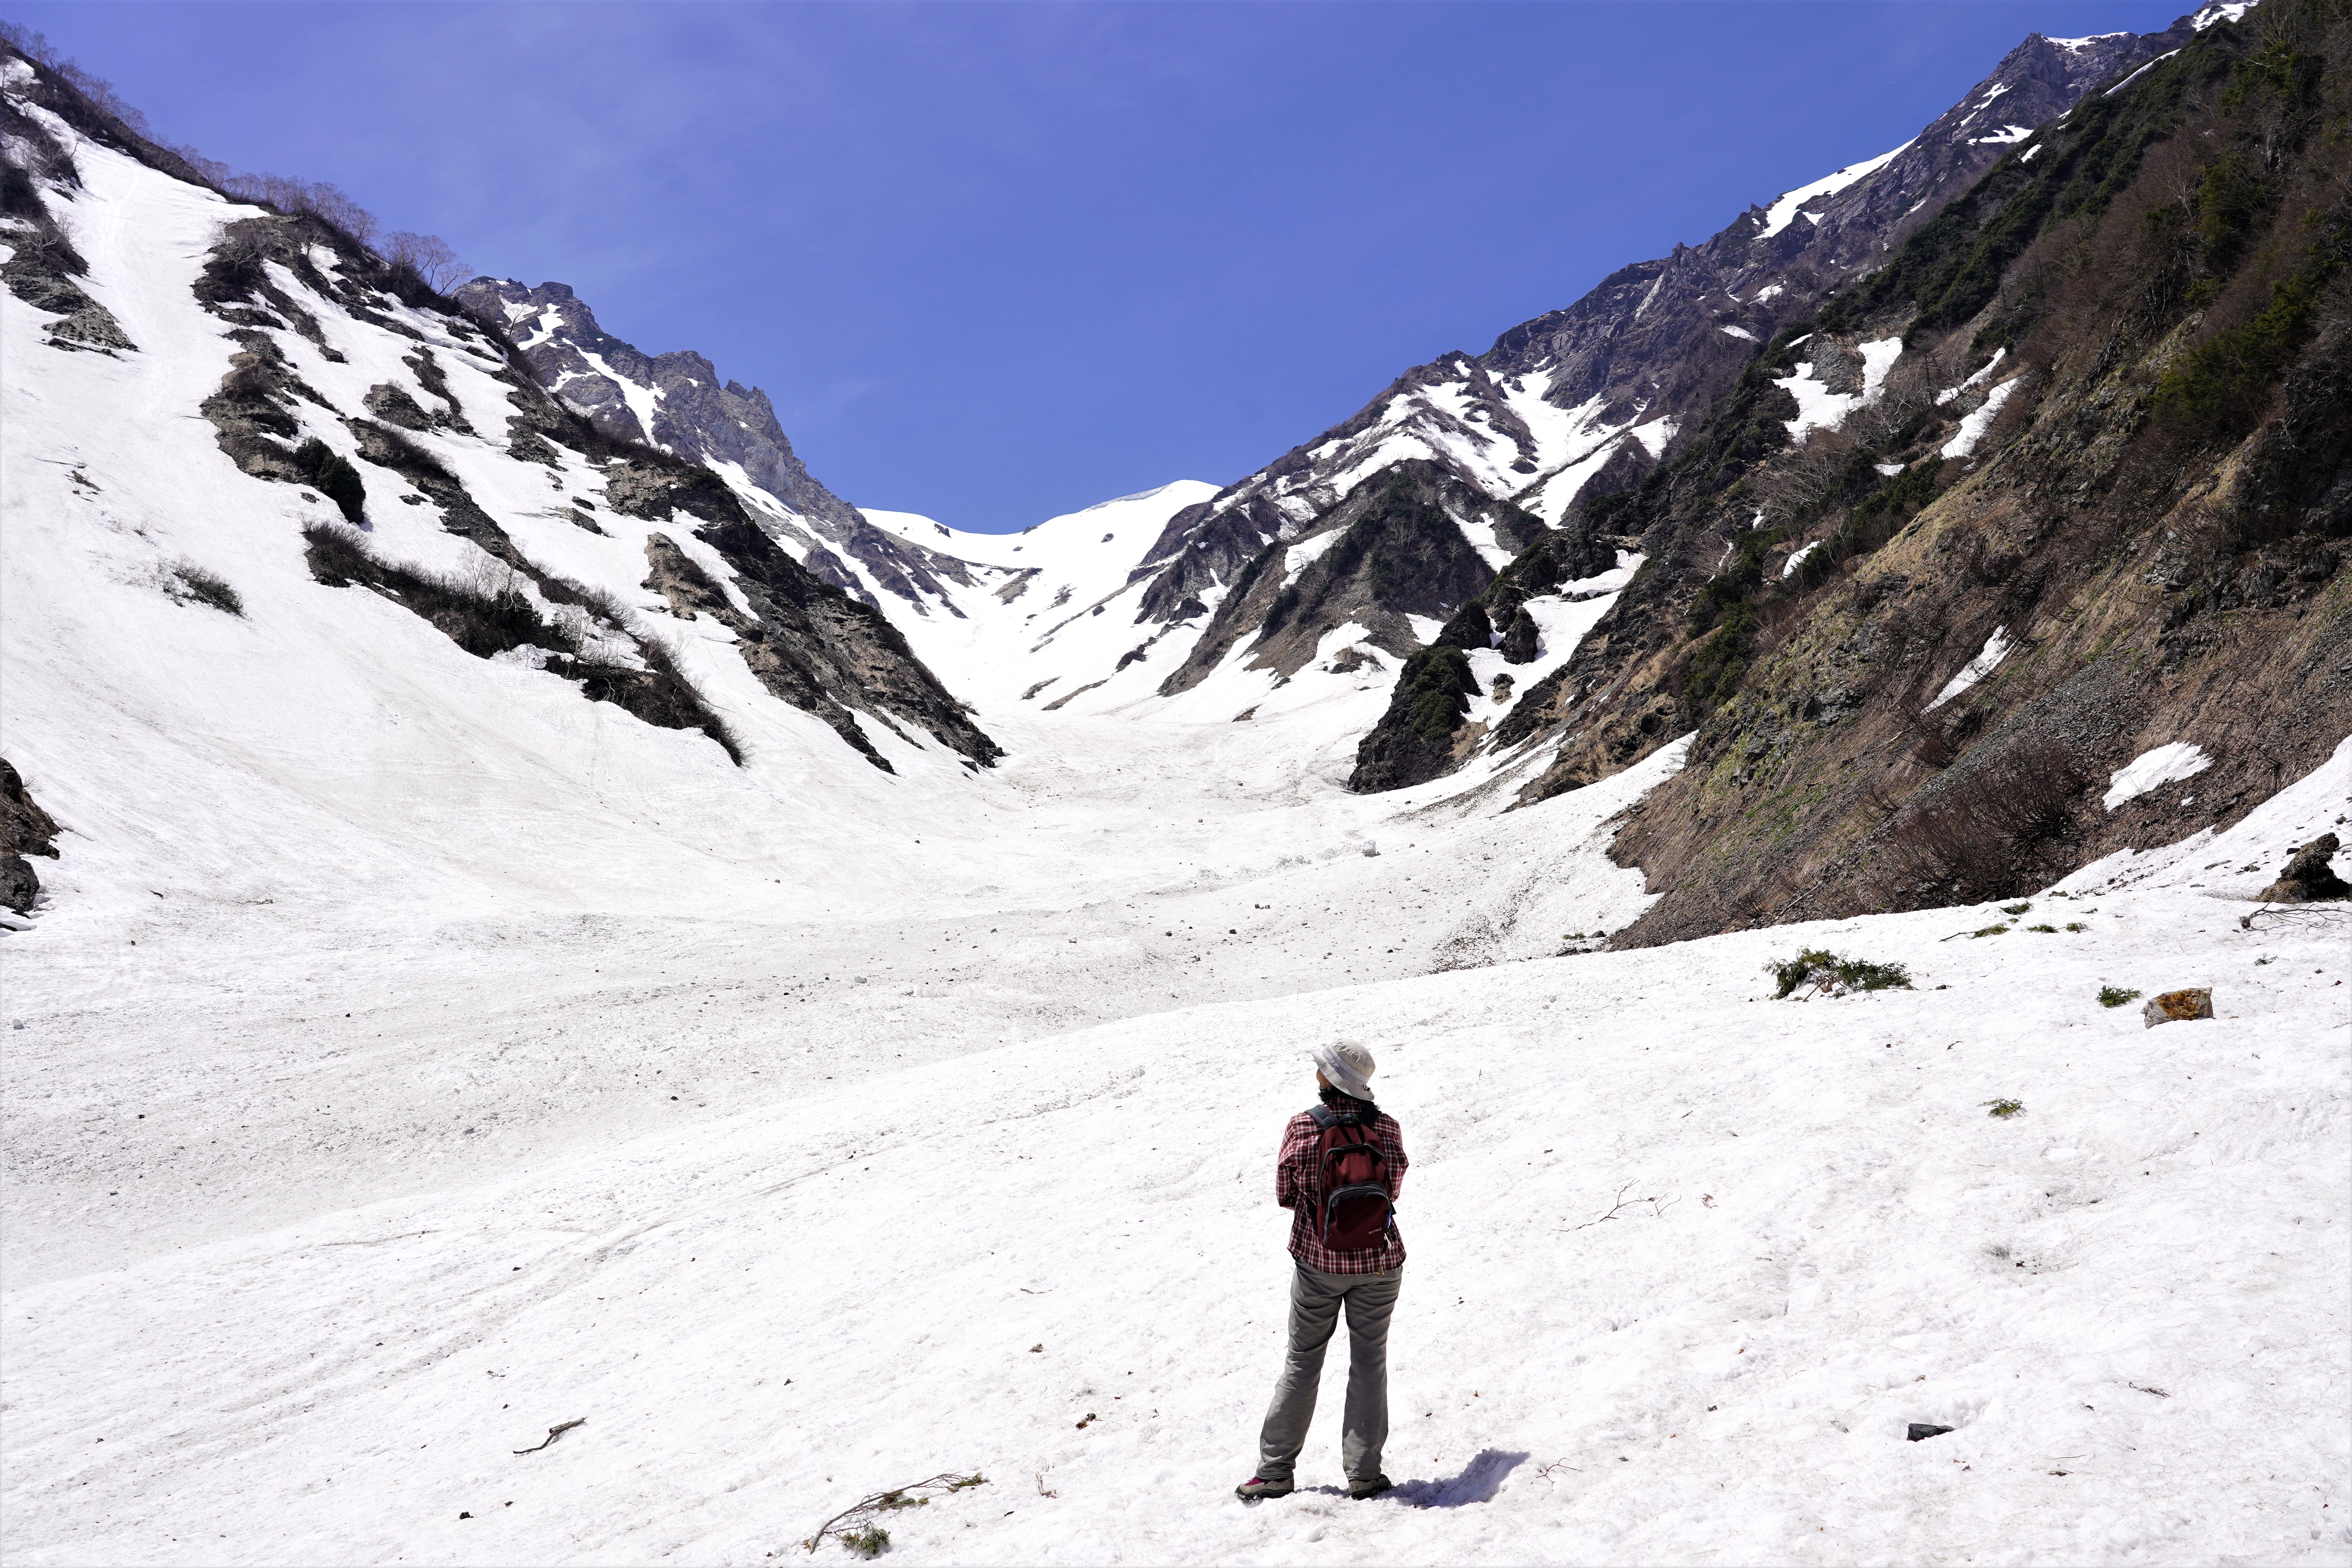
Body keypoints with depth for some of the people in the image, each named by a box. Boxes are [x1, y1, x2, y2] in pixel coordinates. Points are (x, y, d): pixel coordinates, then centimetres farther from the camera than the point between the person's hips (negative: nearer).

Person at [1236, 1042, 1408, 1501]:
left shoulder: (1303, 1128, -14)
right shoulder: (1387, 1128, -9)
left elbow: (1285, 1194, -3)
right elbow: (1394, 1191, 4)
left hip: (1318, 1261, -1)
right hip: (1380, 1263, 1)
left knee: (1302, 1361, 12)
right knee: (1369, 1361, 12)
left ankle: (1275, 1471, 17)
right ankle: (1364, 1473, 13)